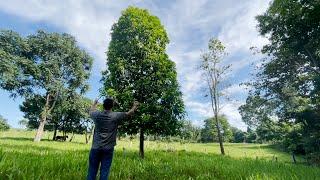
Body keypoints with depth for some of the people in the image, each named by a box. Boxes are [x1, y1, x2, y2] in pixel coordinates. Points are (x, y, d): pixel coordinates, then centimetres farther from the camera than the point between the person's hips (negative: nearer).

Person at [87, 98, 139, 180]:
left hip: (96, 147, 2)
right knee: (104, 171, 5)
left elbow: (91, 111, 23)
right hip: (108, 148, -2)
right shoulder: (115, 116, -8)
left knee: (92, 170, 10)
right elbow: (129, 113, 5)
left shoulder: (97, 115, -2)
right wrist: (135, 106, 23)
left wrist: (95, 103, 42)